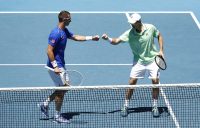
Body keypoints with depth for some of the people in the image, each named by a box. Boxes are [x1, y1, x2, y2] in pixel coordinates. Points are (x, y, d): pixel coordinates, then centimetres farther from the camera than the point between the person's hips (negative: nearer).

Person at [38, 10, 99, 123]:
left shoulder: (65, 31, 8)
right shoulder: (56, 33, -22)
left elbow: (75, 37, 25)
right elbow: (49, 50, -25)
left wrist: (91, 38, 22)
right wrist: (55, 66, -27)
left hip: (61, 65, 10)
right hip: (56, 66, -10)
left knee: (65, 86, 15)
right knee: (62, 89, -3)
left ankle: (45, 104, 20)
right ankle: (58, 116, 9)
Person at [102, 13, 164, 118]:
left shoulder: (151, 28, -12)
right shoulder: (129, 33, -16)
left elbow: (159, 36, 6)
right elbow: (117, 41, -24)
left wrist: (161, 50, -3)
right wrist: (108, 39, -44)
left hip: (152, 59, 0)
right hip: (139, 61, 0)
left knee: (155, 81, -9)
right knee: (132, 82, -8)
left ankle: (155, 107, 7)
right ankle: (125, 106, 6)